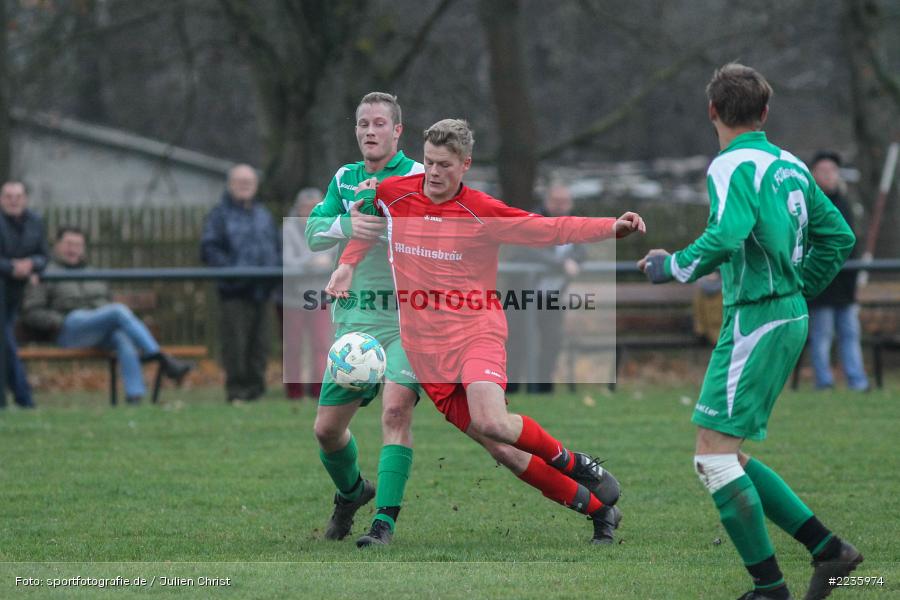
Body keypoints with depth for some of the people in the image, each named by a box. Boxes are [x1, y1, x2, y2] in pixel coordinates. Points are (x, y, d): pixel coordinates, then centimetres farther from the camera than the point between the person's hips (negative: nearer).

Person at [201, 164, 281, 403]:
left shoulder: (263, 214, 19)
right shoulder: (220, 215, 0)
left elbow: (277, 246, 23)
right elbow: (209, 249, -8)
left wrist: (275, 268, 4)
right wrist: (231, 270, -20)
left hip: (261, 290, 6)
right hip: (235, 291, -6)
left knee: (260, 343, 6)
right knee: (235, 342, -8)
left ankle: (255, 387, 11)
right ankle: (236, 389, -4)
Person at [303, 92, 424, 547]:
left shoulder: (418, 177, -4)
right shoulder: (345, 179, 11)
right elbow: (312, 233, 1)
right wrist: (347, 225, -20)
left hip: (408, 319, -5)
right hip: (355, 320, 5)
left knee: (396, 407, -24)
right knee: (327, 427, 7)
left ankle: (384, 521, -22)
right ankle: (351, 492, 37)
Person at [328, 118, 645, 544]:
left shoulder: (482, 212, -8)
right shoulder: (393, 194, 2)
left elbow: (550, 229, -8)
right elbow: (366, 215, 24)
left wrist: (612, 227, -20)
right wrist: (347, 264, 13)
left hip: (477, 331, -3)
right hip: (425, 347, 3)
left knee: (491, 423, -31)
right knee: (502, 451, -4)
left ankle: (572, 462, -3)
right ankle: (598, 509, 8)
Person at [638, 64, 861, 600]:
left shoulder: (734, 167, -12)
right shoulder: (790, 166, 14)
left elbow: (726, 237, -27)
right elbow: (838, 236, 20)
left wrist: (674, 268, -11)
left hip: (755, 321, -9)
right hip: (789, 317, 9)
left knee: (715, 456, -8)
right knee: (729, 457, 13)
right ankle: (827, 548, 9)